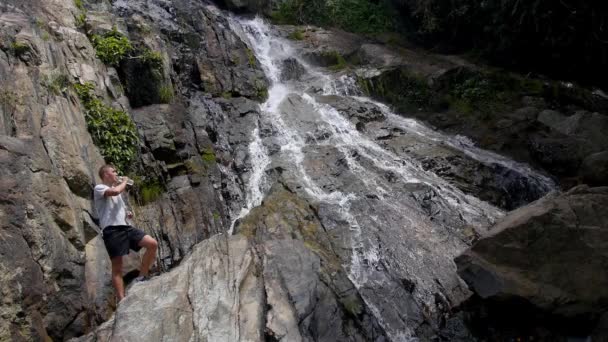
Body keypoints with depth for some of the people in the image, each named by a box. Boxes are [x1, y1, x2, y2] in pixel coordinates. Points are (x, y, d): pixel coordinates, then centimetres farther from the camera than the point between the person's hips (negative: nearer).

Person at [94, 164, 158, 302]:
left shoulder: (116, 190, 28)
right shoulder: (99, 188, 3)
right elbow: (115, 191, -20)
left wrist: (128, 214, 12)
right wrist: (124, 181, 0)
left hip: (125, 227, 7)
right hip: (111, 230, -7)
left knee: (152, 243, -10)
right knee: (117, 267, -7)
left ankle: (142, 277, 2)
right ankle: (122, 300, -5)